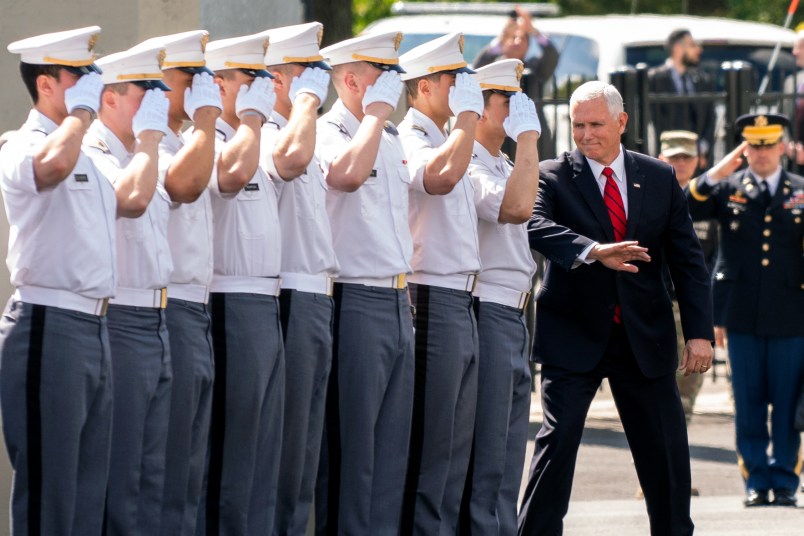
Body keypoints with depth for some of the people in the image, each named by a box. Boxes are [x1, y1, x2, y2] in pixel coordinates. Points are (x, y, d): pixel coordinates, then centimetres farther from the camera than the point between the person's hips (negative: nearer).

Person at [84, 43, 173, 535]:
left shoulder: (140, 156, 18)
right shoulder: (90, 157, -12)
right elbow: (131, 196, -29)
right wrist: (149, 135, -16)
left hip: (155, 325, 10)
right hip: (119, 324, -9)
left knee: (151, 473, 11)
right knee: (119, 474, -6)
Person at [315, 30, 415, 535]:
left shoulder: (391, 139, 17)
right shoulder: (329, 133, -9)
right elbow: (348, 173, -32)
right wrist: (376, 112, -19)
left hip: (398, 303, 8)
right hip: (357, 301, -8)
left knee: (394, 438, 9)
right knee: (353, 437, -5)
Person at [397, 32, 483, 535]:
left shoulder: (449, 141, 21)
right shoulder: (409, 141, -9)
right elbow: (441, 175, -31)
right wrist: (468, 114, -20)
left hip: (461, 303, 10)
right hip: (433, 300, -10)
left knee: (457, 439, 10)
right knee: (431, 440, -8)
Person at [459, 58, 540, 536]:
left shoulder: (503, 168, 19)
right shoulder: (466, 167, -13)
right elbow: (516, 207, -28)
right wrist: (528, 135, -20)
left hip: (514, 318, 10)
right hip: (487, 314, -10)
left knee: (509, 457, 11)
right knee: (486, 455, -8)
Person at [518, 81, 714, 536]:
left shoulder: (660, 178, 6)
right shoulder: (553, 177, -3)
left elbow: (688, 260, 6)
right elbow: (537, 226, -23)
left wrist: (700, 331, -4)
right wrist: (594, 251, -40)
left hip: (646, 339, 3)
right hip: (575, 337, -3)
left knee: (666, 447, 7)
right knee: (559, 438, -10)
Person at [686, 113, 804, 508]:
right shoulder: (728, 189, 6)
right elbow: (681, 211, -7)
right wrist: (715, 175, -16)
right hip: (743, 314, 0)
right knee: (748, 402, 3)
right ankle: (757, 481, 10)